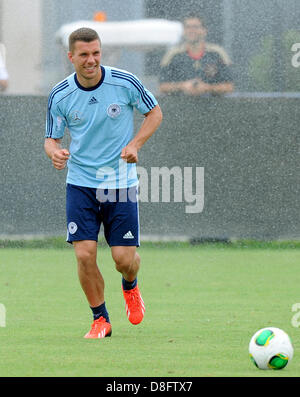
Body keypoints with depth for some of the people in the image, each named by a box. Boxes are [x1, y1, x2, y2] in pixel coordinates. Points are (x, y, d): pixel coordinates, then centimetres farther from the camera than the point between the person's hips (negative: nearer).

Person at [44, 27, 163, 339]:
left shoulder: (125, 83, -10)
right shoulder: (59, 96, -6)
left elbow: (155, 112, 5)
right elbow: (52, 138, 3)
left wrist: (134, 144, -10)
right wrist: (55, 152, -21)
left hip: (120, 182, -1)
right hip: (80, 183, 1)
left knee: (124, 258, -4)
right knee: (84, 254, -11)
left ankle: (130, 286, 34)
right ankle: (101, 319, 9)